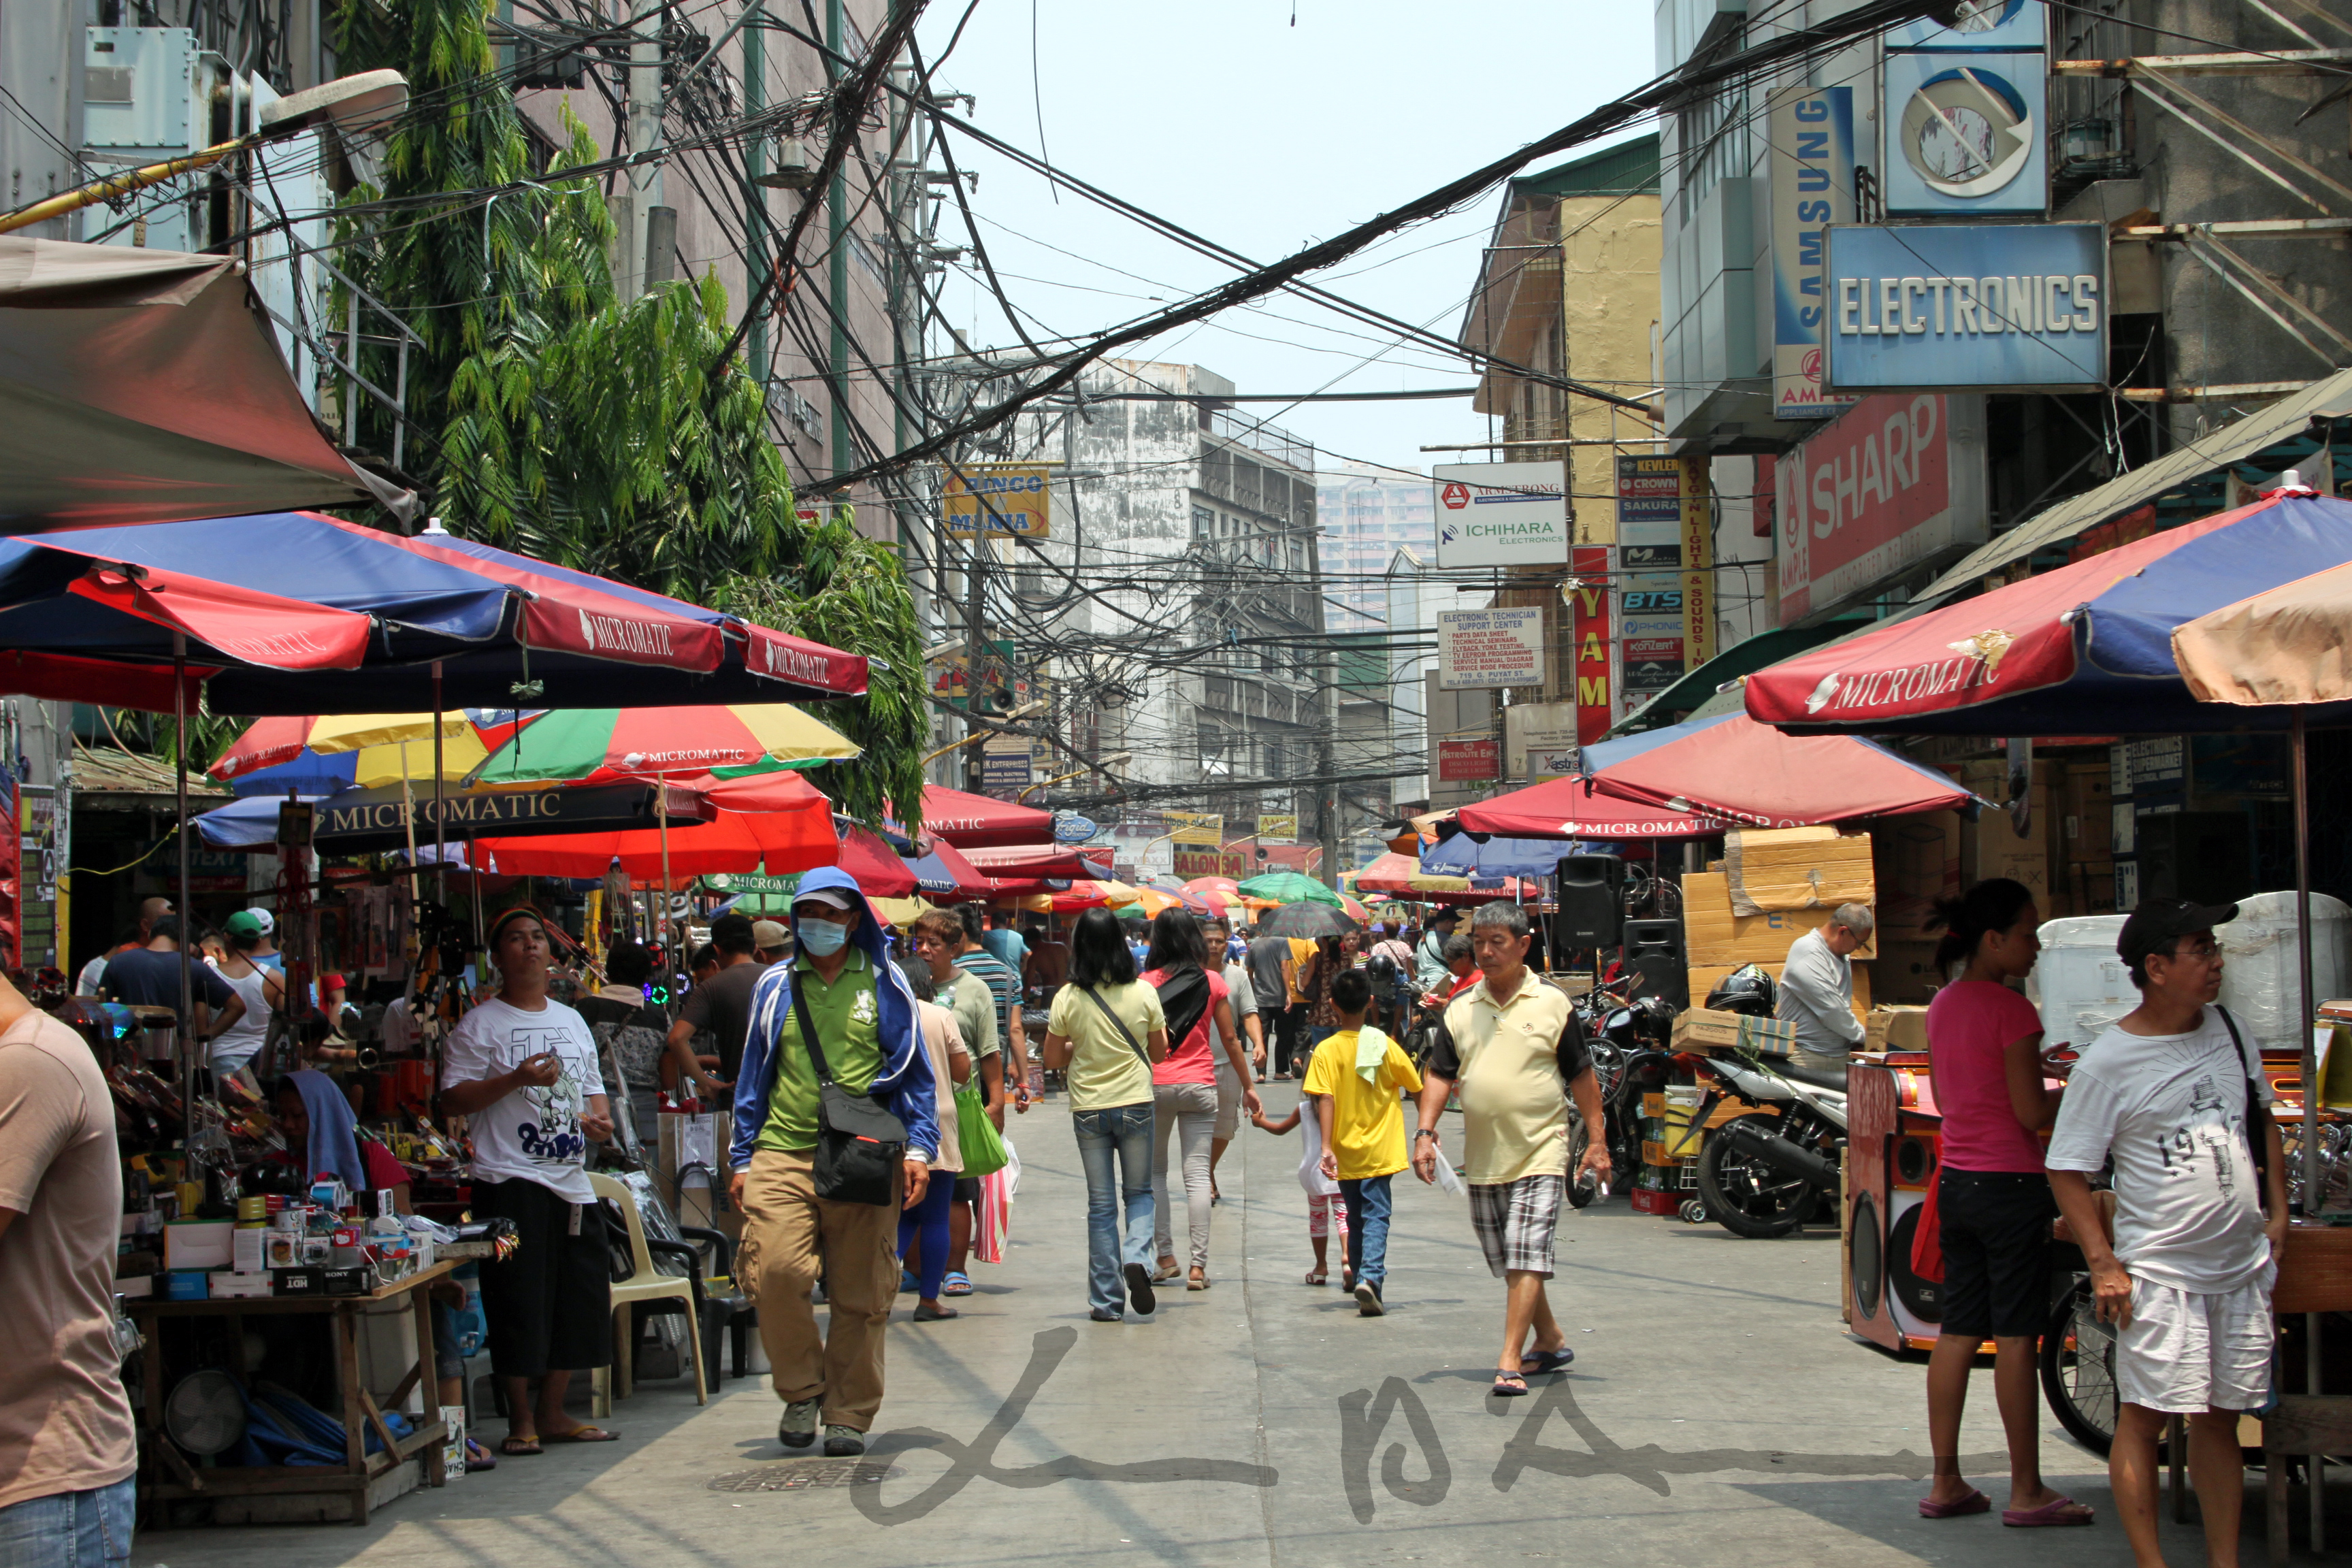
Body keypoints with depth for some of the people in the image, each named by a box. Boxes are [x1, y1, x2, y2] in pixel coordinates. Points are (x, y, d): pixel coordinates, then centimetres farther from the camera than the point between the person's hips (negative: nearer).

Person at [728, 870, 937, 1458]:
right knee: (776, 1272, -16)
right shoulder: (775, 985, 14)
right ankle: (802, 1391, 4)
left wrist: (919, 1148, -1)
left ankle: (849, 1414, 13)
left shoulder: (883, 983, 9)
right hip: (784, 1152, 1)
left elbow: (914, 1070, 10)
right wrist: (742, 1157, 13)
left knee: (859, 1294, 0)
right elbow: (754, 1074, 18)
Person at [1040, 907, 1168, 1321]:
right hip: (1136, 1104, 0)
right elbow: (1159, 1052, 5)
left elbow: (1052, 1060, 0)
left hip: (1089, 1109, 0)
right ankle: (1137, 1258, -11)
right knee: (1139, 1193, 16)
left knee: (1101, 1205, 7)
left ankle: (1107, 1300, 7)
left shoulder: (1068, 999, -8)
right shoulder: (1143, 993, -6)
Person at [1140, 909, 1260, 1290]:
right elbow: (1230, 1039, 5)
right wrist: (1248, 1086, 13)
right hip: (1199, 1085, 1)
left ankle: (1166, 1258, 8)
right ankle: (1198, 1265, -3)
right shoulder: (1213, 982, 1)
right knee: (1197, 1175, 1)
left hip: (1155, 1084, -1)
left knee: (1154, 1171, 12)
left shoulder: (1146, 983, -4)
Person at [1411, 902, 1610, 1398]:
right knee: (1505, 1263, 14)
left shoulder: (1552, 1003, -1)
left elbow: (1581, 1075, 3)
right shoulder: (1460, 1009, 7)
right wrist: (1425, 1132, -7)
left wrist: (1597, 1141, 0)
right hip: (1482, 1156, 5)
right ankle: (1550, 1341, 32)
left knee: (1526, 1258, -13)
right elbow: (1439, 1074, 6)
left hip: (1540, 1150, -5)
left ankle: (1510, 1363, -15)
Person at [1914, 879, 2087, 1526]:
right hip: (2010, 1182, -8)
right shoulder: (2010, 1010, -16)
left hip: (1956, 1180, 8)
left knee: (1957, 1332, 11)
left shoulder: (1942, 1005, 9)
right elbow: (2032, 1113, -16)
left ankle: (1945, 1483, 14)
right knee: (2016, 1337, -2)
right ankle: (2027, 1491, 4)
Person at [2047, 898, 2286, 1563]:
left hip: (2242, 1266, 6)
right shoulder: (2105, 1065, -11)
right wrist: (2103, 1263, -14)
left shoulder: (2231, 1032, 7)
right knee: (2144, 1417, -4)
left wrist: (2277, 1212, 14)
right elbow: (2067, 1170, -8)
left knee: (2220, 1419, 11)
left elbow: (2262, 1121, 22)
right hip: (2159, 1272, -5)